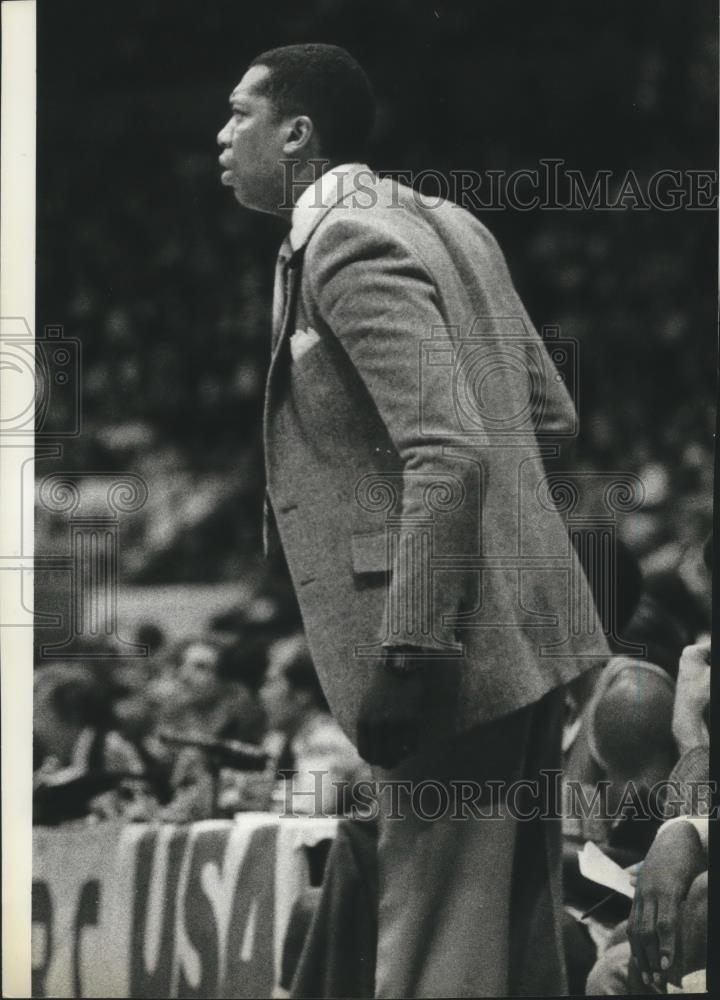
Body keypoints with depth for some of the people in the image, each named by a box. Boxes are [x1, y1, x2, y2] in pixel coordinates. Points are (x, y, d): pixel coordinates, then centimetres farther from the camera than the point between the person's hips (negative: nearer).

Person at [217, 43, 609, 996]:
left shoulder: (347, 246, -14)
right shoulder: (449, 223, 15)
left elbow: (450, 452, -23)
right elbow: (553, 415, 19)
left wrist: (408, 657, -23)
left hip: (454, 644, -10)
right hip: (527, 631, 10)